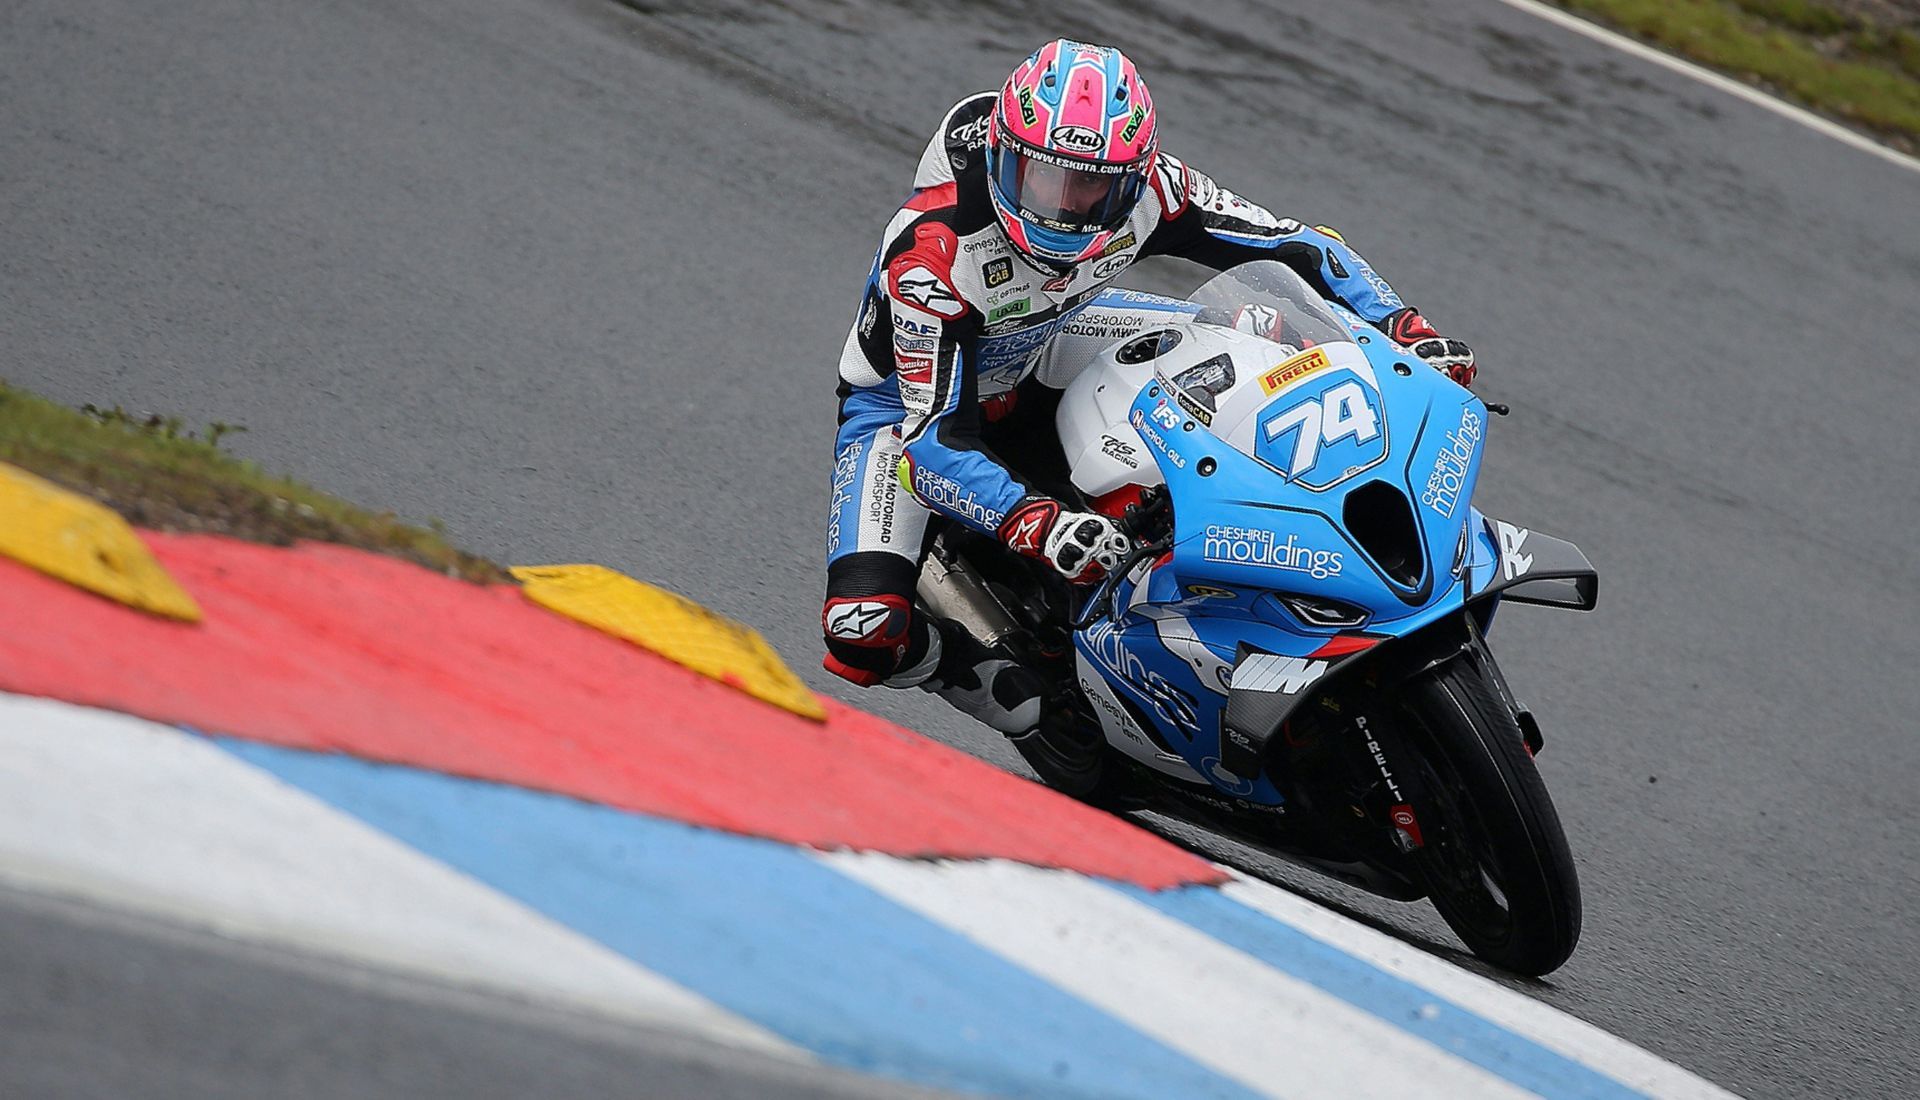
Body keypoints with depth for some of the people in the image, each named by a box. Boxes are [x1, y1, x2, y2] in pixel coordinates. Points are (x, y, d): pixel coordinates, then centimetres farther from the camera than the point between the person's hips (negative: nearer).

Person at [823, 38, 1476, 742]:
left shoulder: (1145, 189, -25)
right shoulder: (930, 256, -39)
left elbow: (1292, 244, -15)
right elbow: (936, 439, -41)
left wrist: (1404, 328, -29)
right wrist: (1035, 526, -57)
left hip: (1040, 349, 5)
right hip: (909, 400, -5)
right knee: (866, 633, -28)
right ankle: (1036, 706, -1)